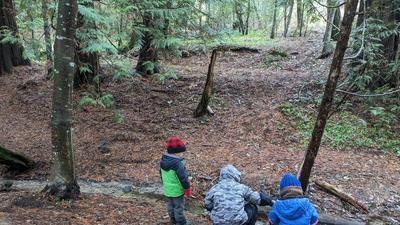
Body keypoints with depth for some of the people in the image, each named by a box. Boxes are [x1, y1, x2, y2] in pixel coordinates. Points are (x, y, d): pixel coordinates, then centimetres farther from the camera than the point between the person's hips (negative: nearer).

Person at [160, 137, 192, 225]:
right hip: (177, 190, -8)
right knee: (179, 207, 8)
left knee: (170, 205, 22)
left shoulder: (163, 160, -3)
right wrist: (188, 190, -12)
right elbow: (183, 177, -24)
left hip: (167, 189, 8)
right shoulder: (177, 163, -29)